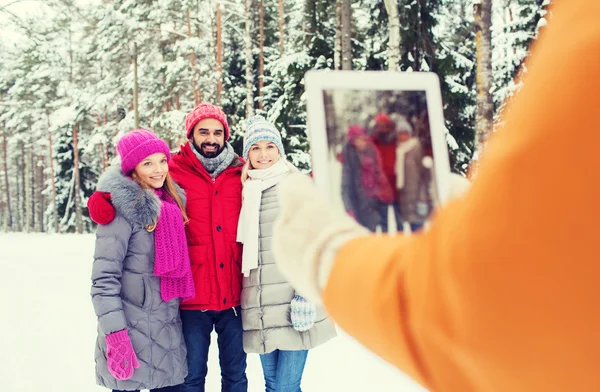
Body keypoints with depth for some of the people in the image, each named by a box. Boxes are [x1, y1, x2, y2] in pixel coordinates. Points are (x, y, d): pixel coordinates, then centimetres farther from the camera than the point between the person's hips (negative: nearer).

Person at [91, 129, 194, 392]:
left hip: (169, 326, 6)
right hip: (132, 327, -6)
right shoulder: (123, 207, -12)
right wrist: (115, 335, -21)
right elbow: (104, 277, -16)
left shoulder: (173, 202, 10)